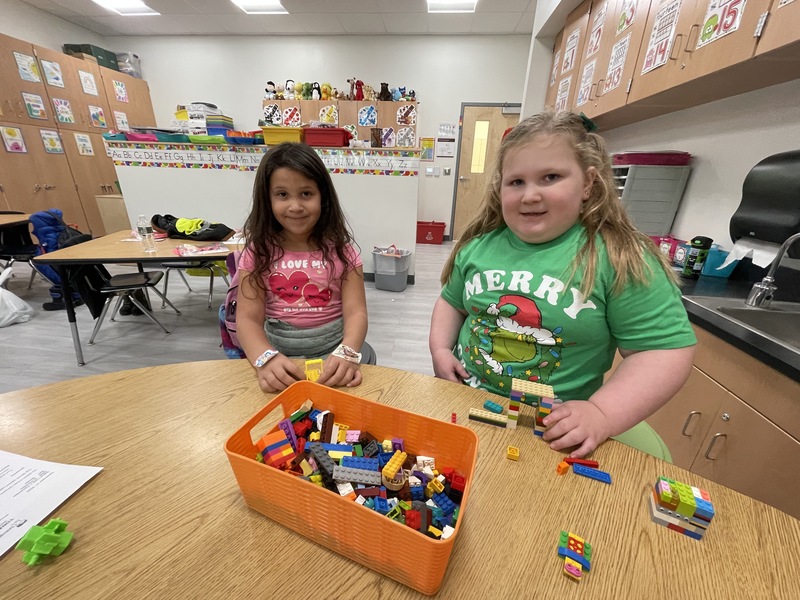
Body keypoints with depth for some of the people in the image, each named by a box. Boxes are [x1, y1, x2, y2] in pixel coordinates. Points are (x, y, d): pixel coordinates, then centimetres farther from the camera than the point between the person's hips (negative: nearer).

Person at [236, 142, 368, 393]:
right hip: (278, 350, 1)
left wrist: (347, 352, -30)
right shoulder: (258, 251, -1)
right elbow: (248, 318, -6)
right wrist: (266, 358, -26)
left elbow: (356, 311, -10)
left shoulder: (339, 248, -3)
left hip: (333, 347, 0)